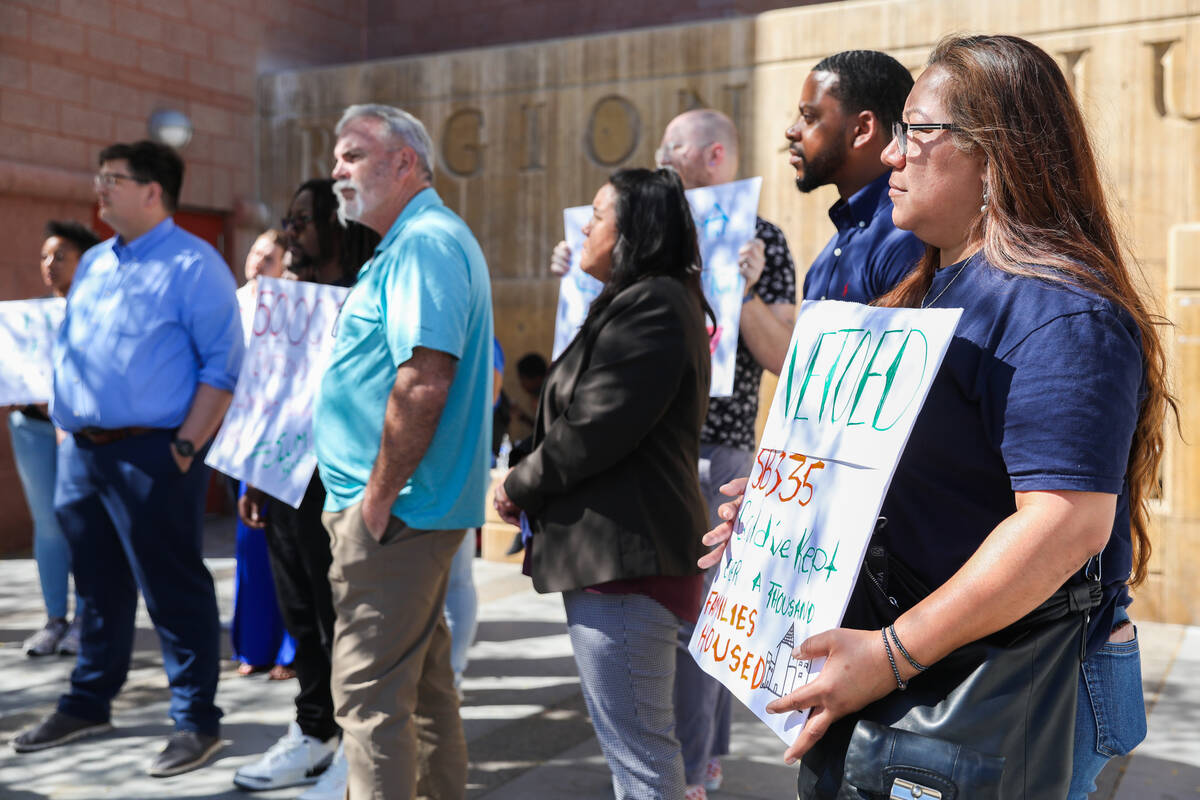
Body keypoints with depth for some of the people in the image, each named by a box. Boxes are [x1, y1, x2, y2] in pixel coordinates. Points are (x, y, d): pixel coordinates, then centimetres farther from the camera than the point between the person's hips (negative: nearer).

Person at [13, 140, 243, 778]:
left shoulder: (192, 265, -7)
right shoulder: (93, 263, 17)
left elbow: (222, 365, -13)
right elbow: (67, 350, 23)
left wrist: (186, 448, -17)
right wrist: (64, 427, 13)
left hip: (150, 454, -7)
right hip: (81, 451, 8)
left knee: (173, 591, -2)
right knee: (97, 587, 17)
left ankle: (196, 721, 8)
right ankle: (87, 705, 31)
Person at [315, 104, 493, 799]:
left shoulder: (424, 244, -14)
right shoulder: (426, 240, 19)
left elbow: (424, 383, -26)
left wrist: (378, 496, -20)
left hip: (394, 512, -11)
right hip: (425, 508, 11)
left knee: (371, 695, -4)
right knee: (425, 681, 19)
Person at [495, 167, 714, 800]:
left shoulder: (654, 304, -13)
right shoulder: (635, 302, 20)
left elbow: (596, 429, -20)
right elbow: (583, 414, 20)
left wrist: (521, 486, -5)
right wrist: (530, 486, 7)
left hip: (625, 553, -11)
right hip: (617, 551, 11)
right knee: (641, 742, 20)